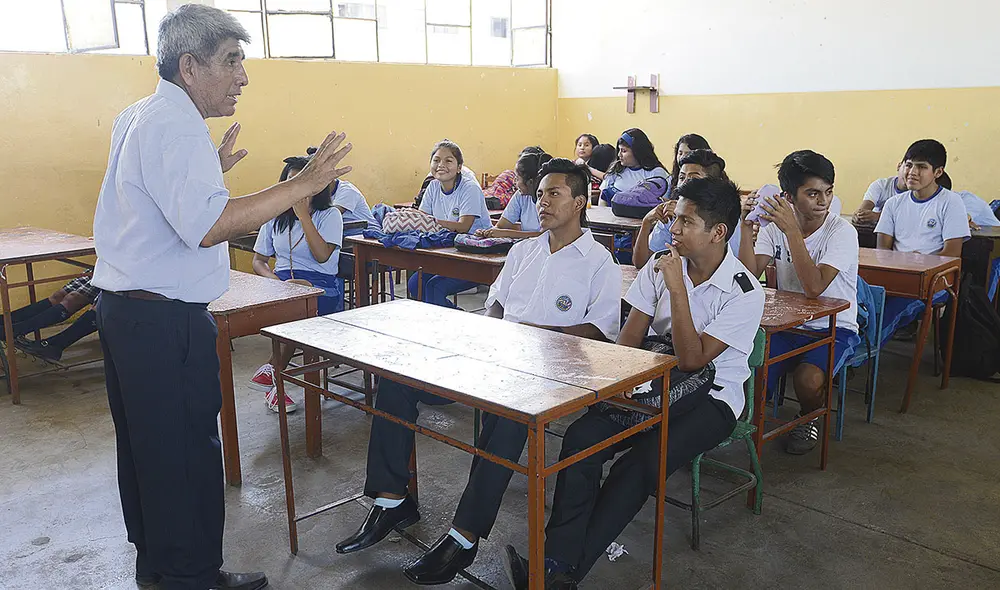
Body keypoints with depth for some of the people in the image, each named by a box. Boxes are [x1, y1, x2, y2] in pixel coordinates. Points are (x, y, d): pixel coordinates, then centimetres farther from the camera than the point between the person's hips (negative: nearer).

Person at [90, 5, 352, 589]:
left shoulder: (138, 118, 14)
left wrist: (211, 168, 27)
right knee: (189, 454, 1)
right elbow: (207, 226, -32)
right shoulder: (176, 126, -19)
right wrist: (305, 184, -32)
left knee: (145, 447, 20)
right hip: (167, 320, -11)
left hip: (125, 308, 11)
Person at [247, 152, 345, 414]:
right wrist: (277, 281, -8)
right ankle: (275, 381, -23)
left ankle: (271, 369, -20)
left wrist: (303, 215, -11)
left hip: (321, 285, -2)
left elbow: (322, 255, -11)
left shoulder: (329, 215, 6)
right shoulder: (275, 217, 17)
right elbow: (258, 261, 14)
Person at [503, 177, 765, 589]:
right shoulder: (661, 267, 4)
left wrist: (677, 289, -22)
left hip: (711, 397, -4)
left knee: (642, 462, -31)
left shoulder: (745, 292, -11)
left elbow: (691, 360, -18)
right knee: (581, 437, -23)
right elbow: (629, 337, 4)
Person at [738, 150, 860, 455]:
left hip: (834, 327, -3)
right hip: (787, 325, 3)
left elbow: (814, 287, -28)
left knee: (808, 380, -31)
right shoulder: (775, 226, 0)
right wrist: (747, 226, -22)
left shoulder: (842, 231, -14)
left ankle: (810, 418, 5)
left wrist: (791, 230, -31)